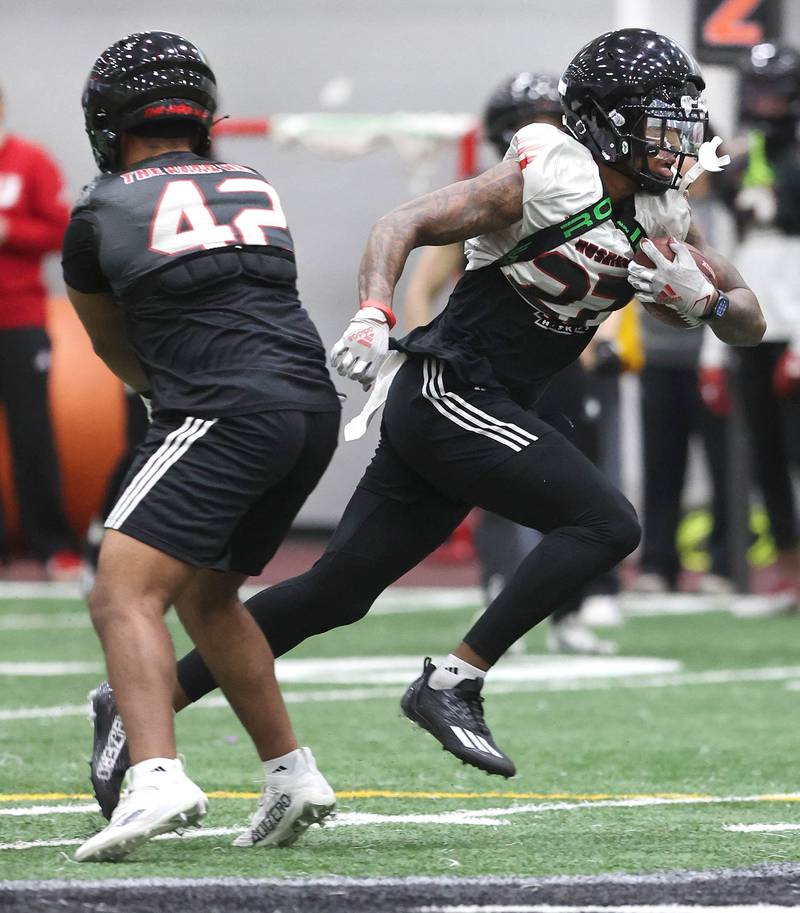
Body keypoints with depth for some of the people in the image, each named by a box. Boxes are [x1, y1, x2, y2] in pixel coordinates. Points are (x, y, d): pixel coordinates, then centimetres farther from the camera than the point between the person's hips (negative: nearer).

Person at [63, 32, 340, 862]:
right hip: (312, 402, 7)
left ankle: (156, 778, -35)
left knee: (123, 596, -14)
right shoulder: (257, 192, 21)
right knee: (204, 595, 24)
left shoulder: (101, 212, 6)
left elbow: (114, 347, 23)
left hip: (226, 413, -7)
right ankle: (291, 776, 25)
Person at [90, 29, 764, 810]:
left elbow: (750, 325, 12)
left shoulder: (661, 216, 9)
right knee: (605, 524, -17)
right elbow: (402, 225, -15)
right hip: (449, 394, -8)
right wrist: (373, 318, -31)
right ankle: (451, 685, -14)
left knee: (334, 593, 9)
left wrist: (704, 299, -10)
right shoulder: (548, 180, -13)